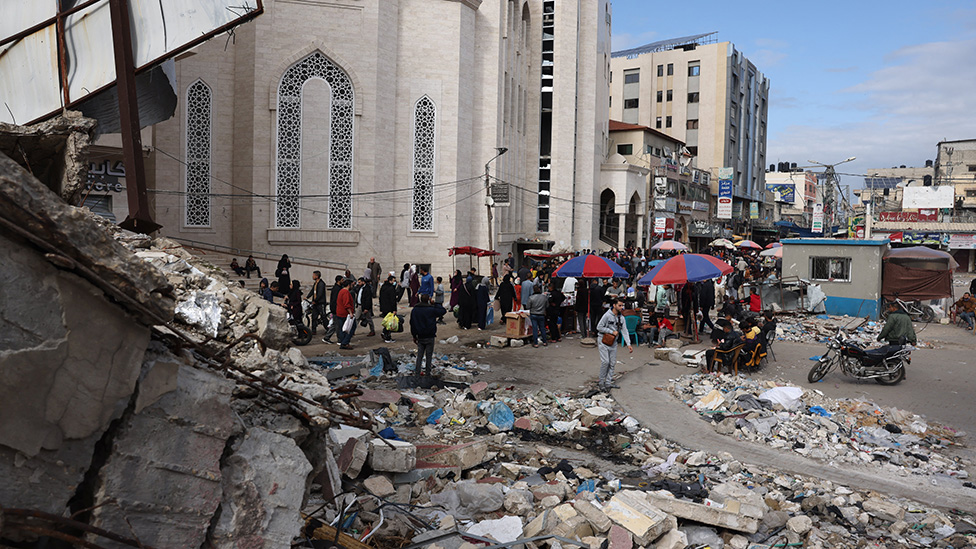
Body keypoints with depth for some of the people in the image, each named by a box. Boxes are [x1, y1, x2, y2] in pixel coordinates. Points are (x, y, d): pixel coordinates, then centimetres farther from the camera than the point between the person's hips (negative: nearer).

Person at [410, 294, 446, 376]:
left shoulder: (414, 310, 1)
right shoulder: (432, 310, -11)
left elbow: (412, 324, 7)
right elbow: (443, 311, 2)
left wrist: (414, 336, 14)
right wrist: (434, 304, 4)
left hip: (420, 337, 3)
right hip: (430, 337, -3)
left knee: (419, 355, 9)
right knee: (429, 355, 5)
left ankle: (417, 372, 8)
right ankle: (428, 373, 9)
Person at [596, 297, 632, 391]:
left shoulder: (621, 317, 3)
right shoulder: (607, 315, -16)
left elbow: (624, 331, 2)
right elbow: (599, 327, -15)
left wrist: (628, 344, -6)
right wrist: (612, 332, -16)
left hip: (613, 342, 6)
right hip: (603, 341, -6)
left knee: (612, 363, 6)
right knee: (605, 361, -11)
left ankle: (608, 382, 15)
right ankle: (601, 382, 2)